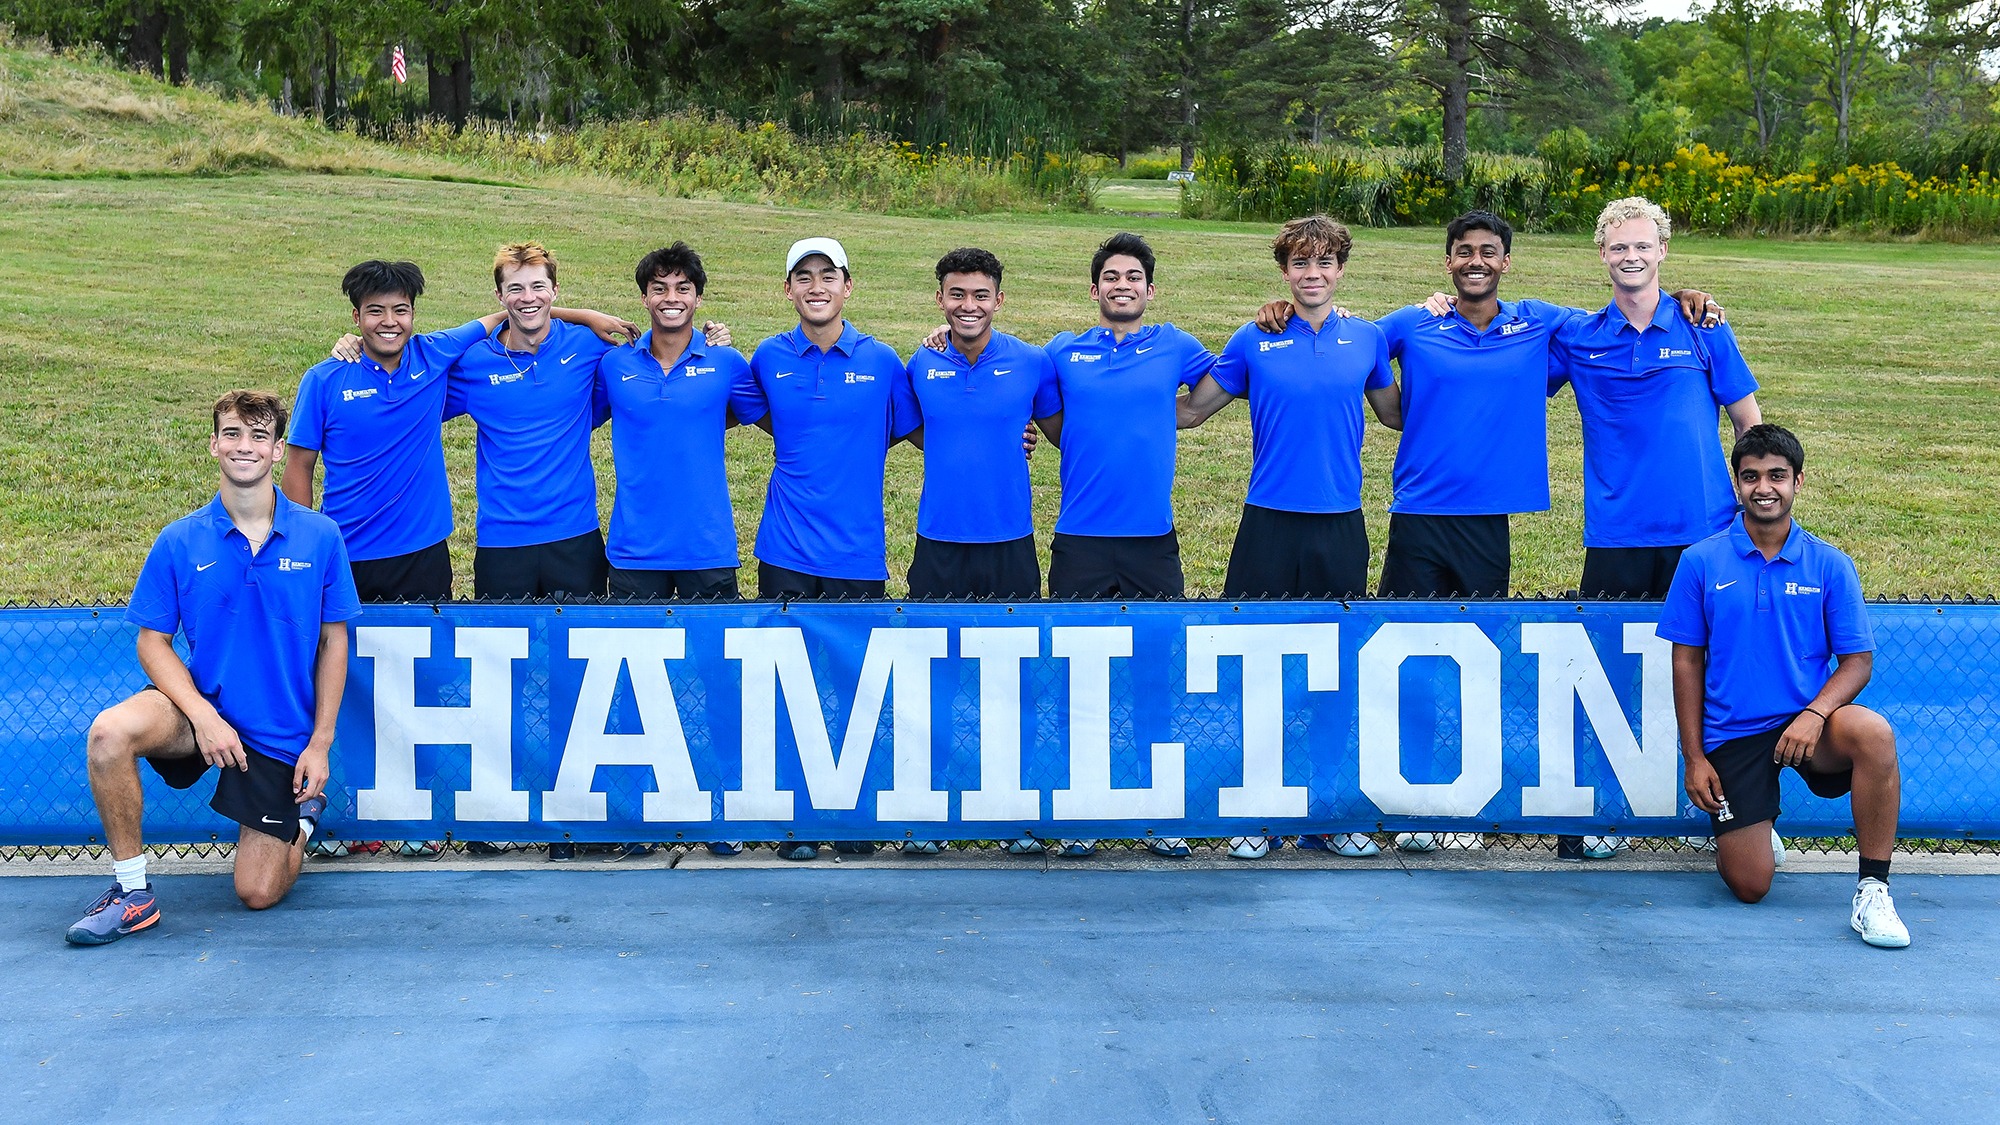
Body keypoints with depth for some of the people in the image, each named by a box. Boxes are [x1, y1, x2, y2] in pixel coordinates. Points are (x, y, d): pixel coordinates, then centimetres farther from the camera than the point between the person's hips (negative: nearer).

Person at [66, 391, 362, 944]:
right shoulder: (179, 541, -5)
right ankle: (132, 893, -15)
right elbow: (153, 643, -2)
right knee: (111, 731, -33)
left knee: (258, 893, -1)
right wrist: (203, 715, -19)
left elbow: (334, 641, 0)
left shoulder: (320, 537, -6)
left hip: (283, 733, -1)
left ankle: (305, 812, 34)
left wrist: (321, 742, -5)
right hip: (204, 707, 1)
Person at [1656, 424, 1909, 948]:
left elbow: (1857, 661, 0)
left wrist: (1815, 713, -20)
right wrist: (1693, 757, -1)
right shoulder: (1701, 562, 0)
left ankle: (1872, 890, -21)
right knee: (1749, 886, -6)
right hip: (1732, 734, 0)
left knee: (1873, 733, -35)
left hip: (1807, 725, 0)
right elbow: (1687, 662, 3)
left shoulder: (1831, 565, 1)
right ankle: (1742, 820, 31)